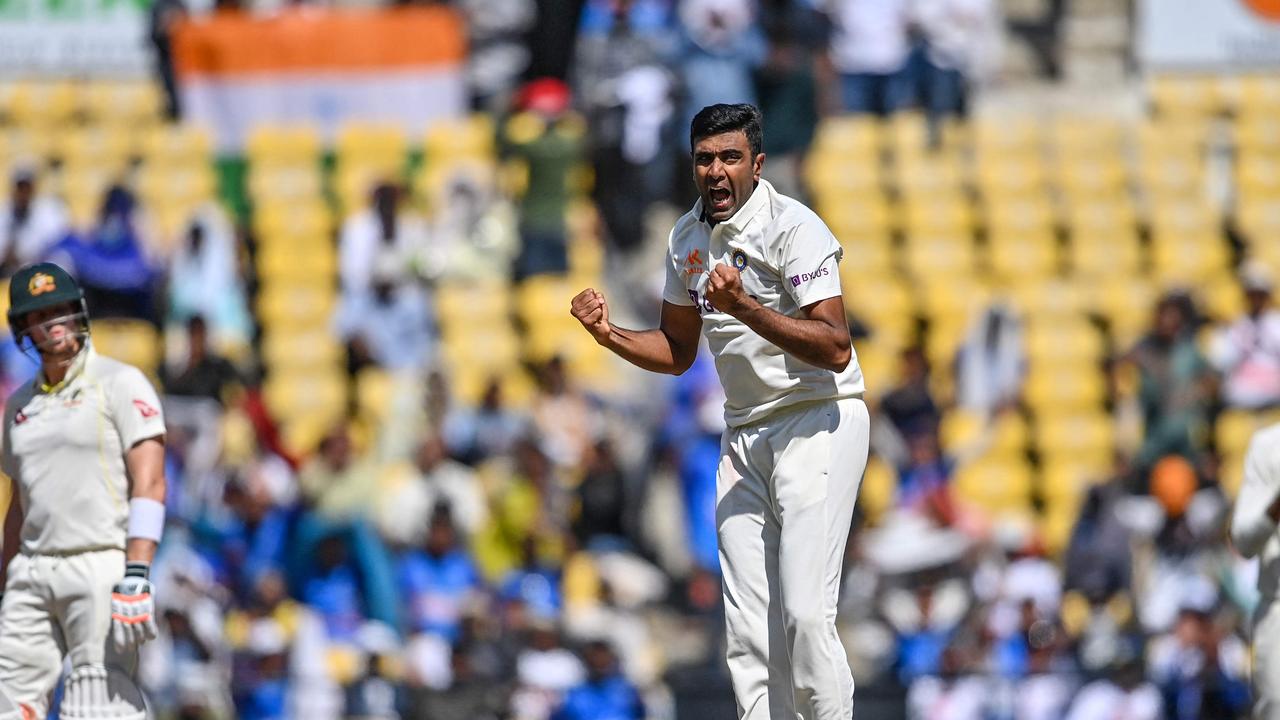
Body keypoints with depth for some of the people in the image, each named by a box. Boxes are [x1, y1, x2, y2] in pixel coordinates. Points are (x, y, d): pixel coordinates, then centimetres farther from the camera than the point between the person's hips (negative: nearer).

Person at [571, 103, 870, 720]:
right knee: (747, 624, 1)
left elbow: (835, 349, -24)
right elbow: (677, 351, 20)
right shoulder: (687, 239, 8)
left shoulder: (793, 228, -15)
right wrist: (609, 335, 1)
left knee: (804, 615, -18)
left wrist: (743, 307, -33)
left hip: (817, 422, -7)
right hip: (746, 432, 7)